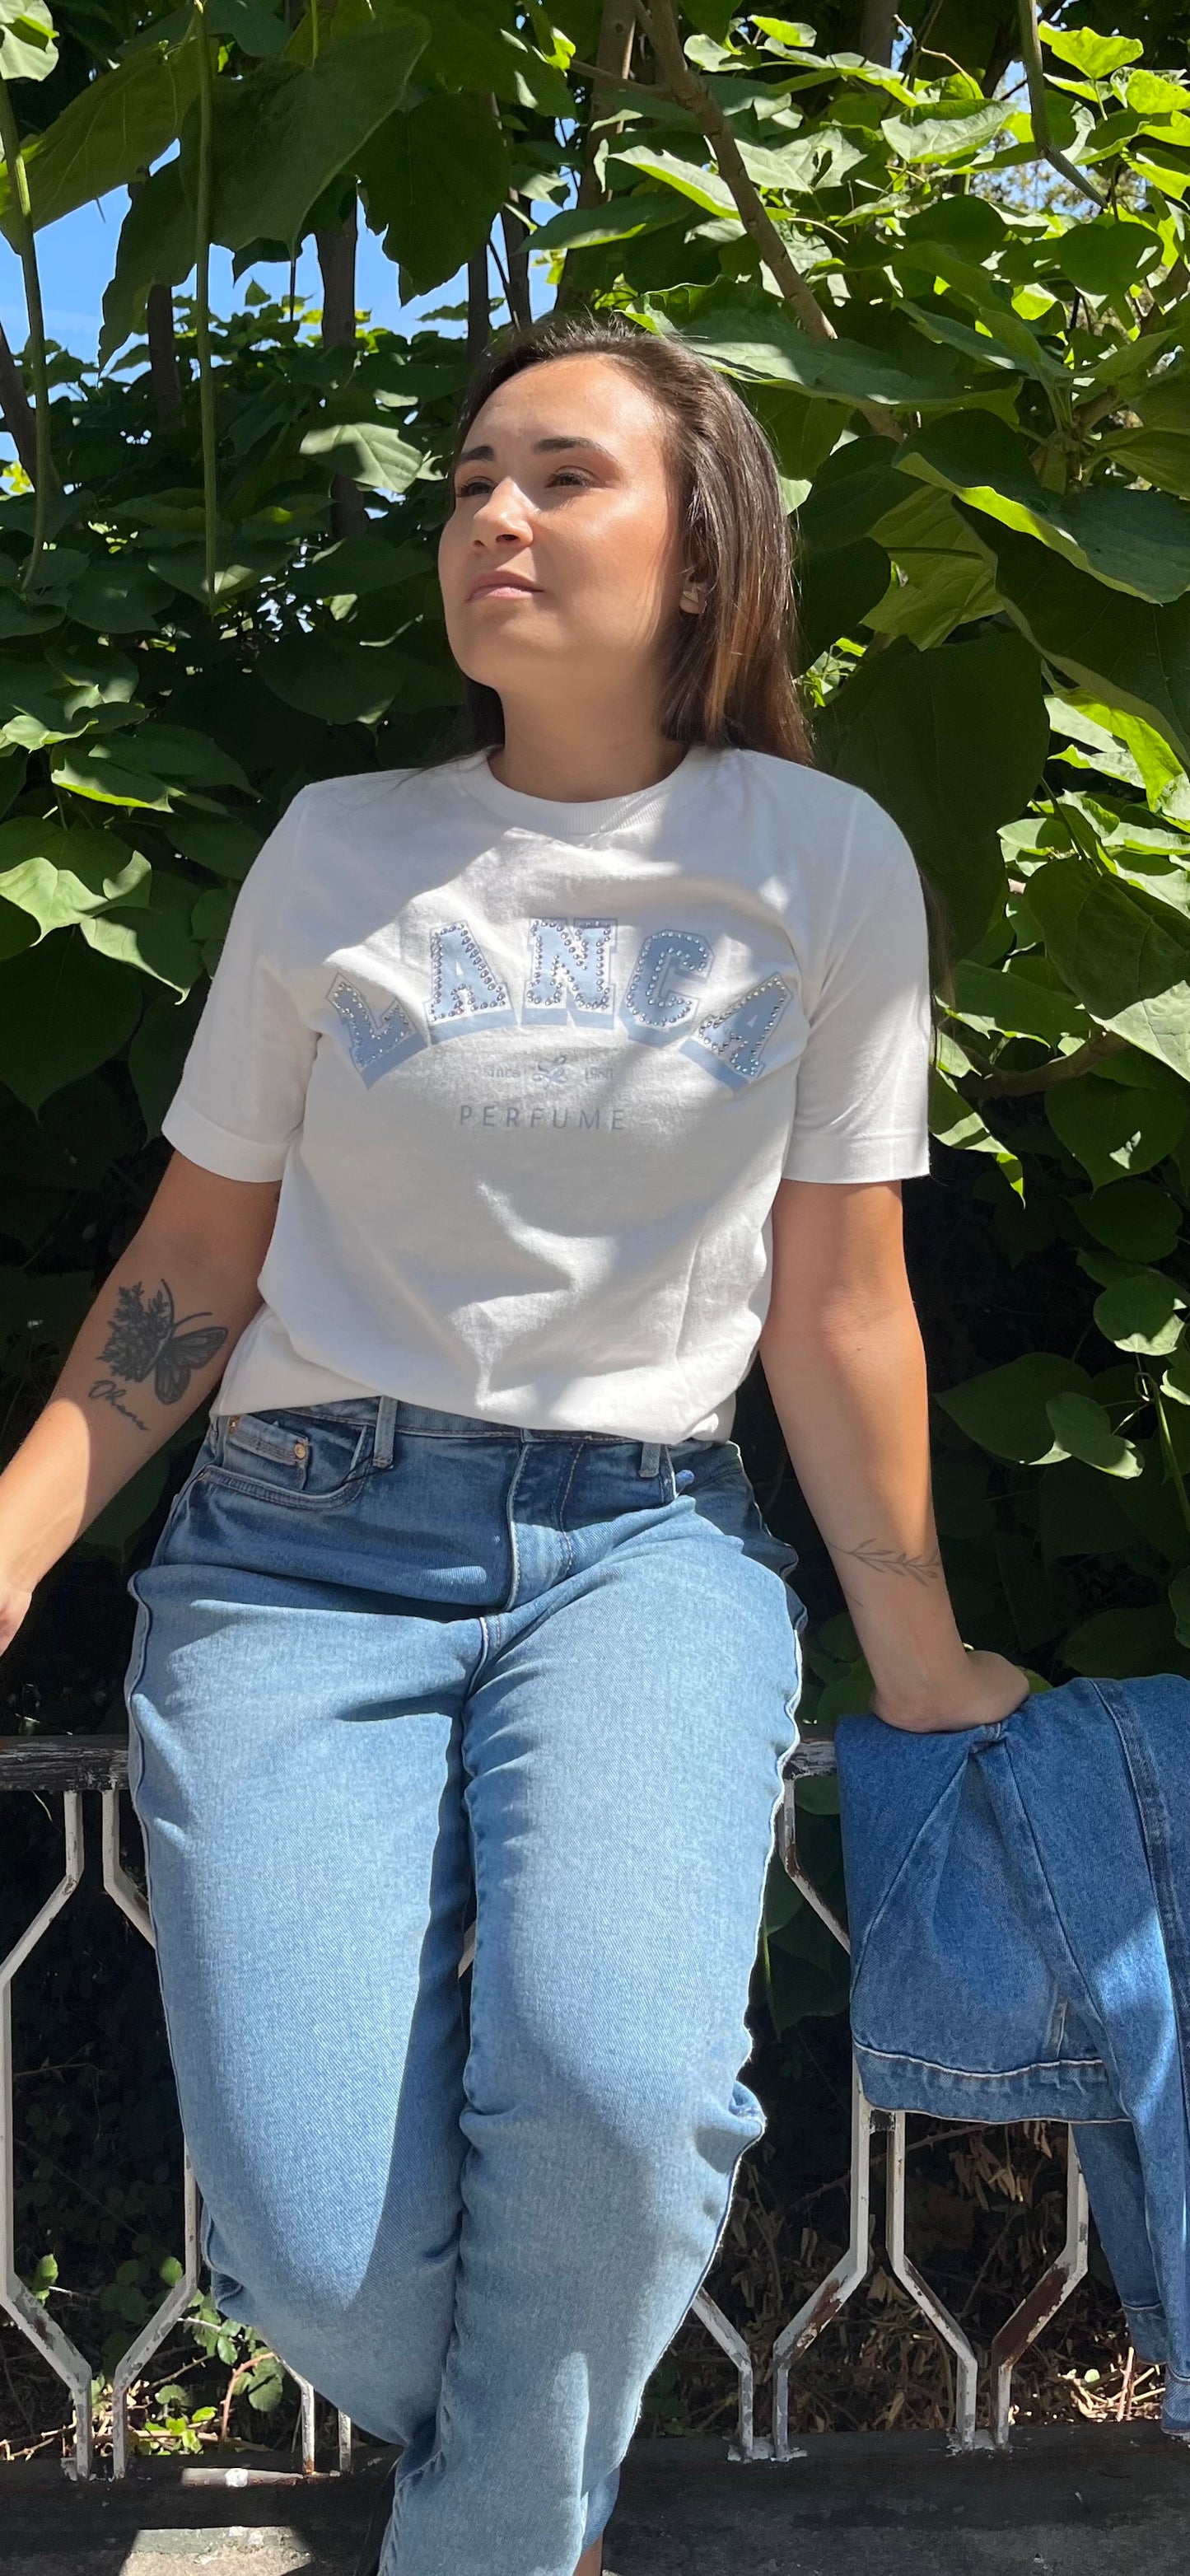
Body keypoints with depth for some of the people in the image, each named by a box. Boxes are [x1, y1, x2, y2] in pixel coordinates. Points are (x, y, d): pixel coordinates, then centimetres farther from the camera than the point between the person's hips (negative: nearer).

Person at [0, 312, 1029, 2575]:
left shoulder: (825, 864, 2)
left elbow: (834, 1301, 6)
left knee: (610, 2079, -29)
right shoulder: (338, 851, 5)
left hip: (643, 1541, 0)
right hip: (303, 1543, 1)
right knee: (326, 2255, -16)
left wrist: (918, 1652, 11)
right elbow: (197, 1257, 8)